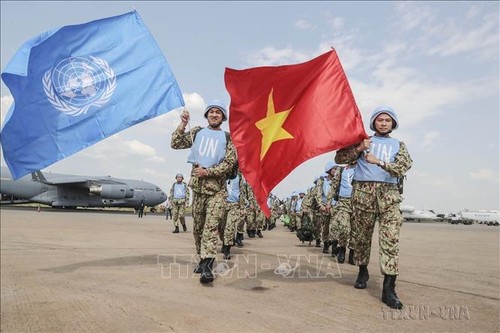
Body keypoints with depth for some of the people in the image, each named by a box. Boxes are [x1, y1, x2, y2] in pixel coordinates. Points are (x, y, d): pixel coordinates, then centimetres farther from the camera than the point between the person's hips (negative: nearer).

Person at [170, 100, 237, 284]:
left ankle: (207, 267, -17)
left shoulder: (227, 138, 4)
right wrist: (183, 124, -5)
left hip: (217, 189, -3)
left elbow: (229, 162, -5)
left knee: (211, 227, -14)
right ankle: (202, 259, 28)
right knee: (197, 227, 12)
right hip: (197, 186, 3)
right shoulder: (197, 132, 12)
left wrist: (207, 171, -13)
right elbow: (175, 144, 6)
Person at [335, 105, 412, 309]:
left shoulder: (398, 145, 15)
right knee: (363, 235, 9)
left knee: (390, 238, -11)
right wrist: (358, 149, -10)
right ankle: (363, 271, 30)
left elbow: (403, 167, -3)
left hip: (388, 193, 0)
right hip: (363, 191, 0)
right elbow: (339, 158, 5)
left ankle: (388, 288, -11)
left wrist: (379, 162, -17)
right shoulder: (363, 141, 14)